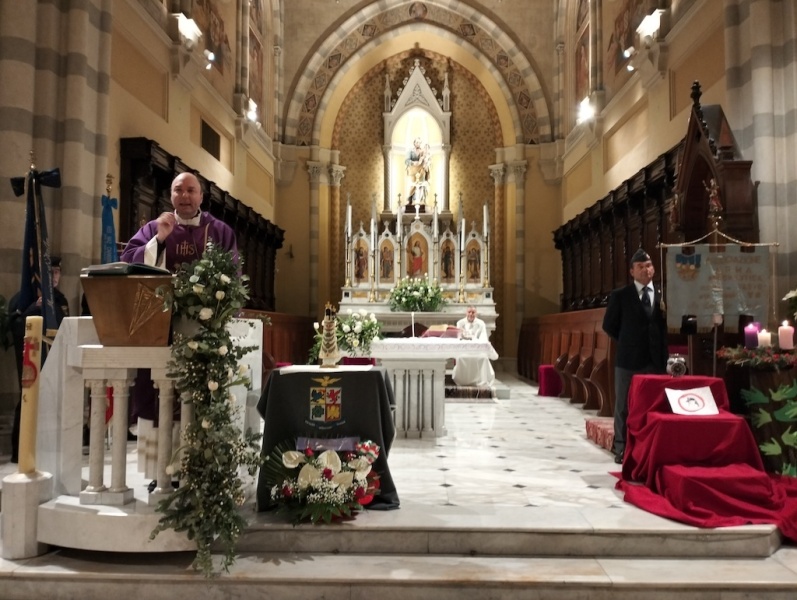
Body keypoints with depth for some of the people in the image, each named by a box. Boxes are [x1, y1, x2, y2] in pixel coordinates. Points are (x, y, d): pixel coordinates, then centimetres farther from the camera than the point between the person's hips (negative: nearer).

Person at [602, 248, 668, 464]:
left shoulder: (664, 295, 5)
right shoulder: (620, 295, -1)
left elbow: (669, 325, 7)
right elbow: (609, 325, 5)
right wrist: (628, 342, 4)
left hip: (656, 359, 2)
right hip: (628, 359, -1)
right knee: (624, 407, 5)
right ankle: (622, 449, 14)